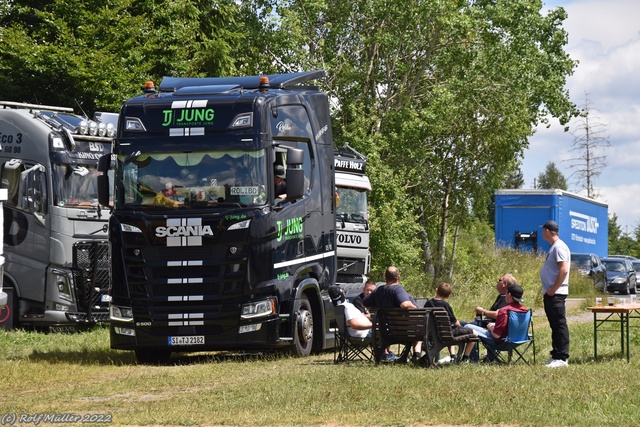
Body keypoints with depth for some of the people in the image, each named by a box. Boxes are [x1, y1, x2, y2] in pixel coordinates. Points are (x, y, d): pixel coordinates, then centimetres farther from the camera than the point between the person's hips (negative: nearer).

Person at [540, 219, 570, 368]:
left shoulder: (559, 247, -14)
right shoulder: (554, 247, 17)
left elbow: (564, 270, -22)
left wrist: (553, 289, -20)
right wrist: (548, 290, 14)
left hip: (556, 294, -10)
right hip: (550, 293, 10)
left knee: (559, 325, -9)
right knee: (555, 326, 13)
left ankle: (562, 358, -9)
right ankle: (556, 355, 18)